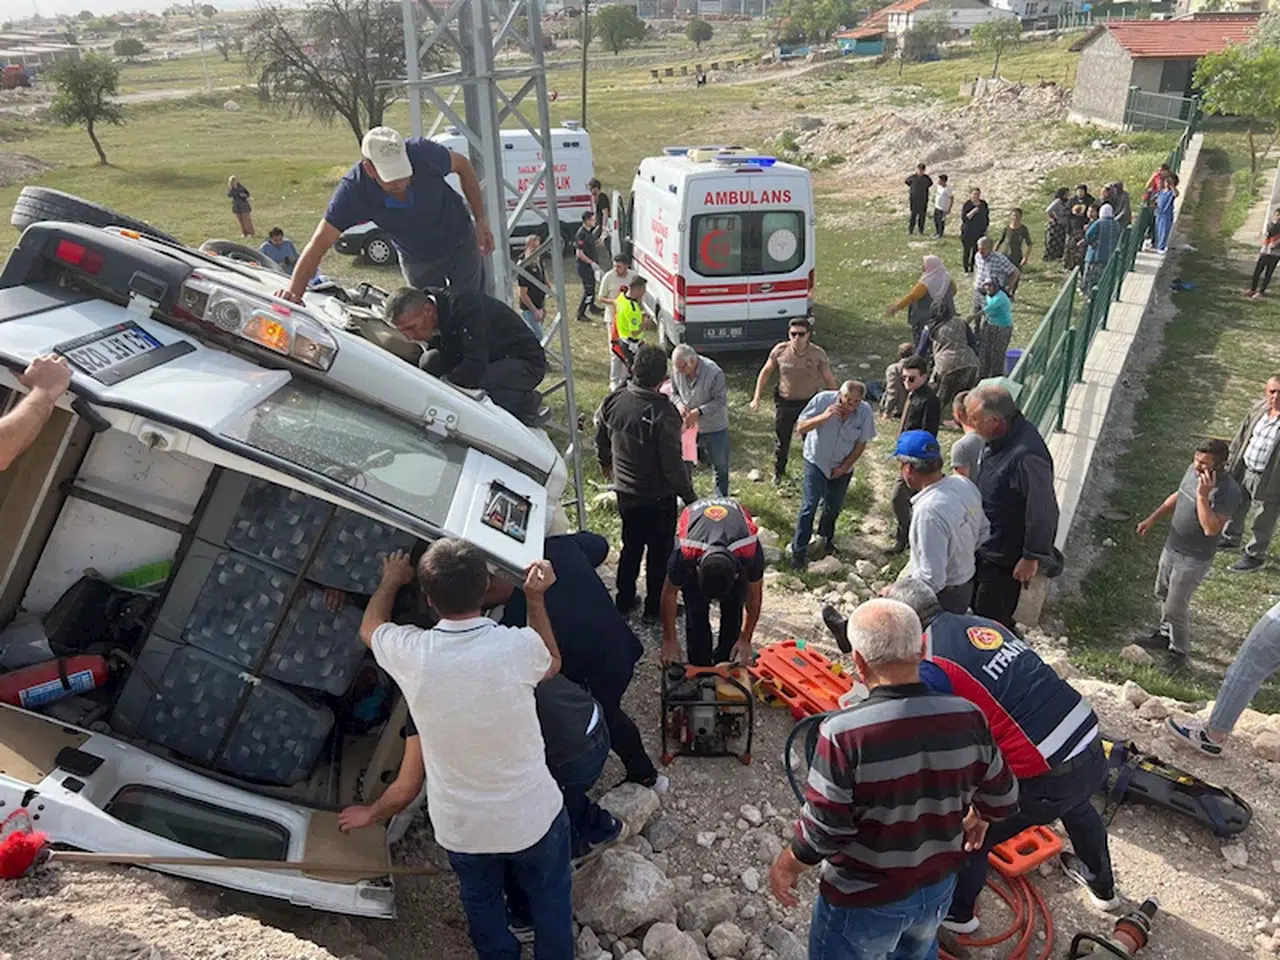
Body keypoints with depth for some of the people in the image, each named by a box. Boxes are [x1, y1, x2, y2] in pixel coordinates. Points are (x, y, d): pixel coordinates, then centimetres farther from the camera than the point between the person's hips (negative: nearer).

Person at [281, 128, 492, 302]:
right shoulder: (353, 190, -31)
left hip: (461, 242, 0)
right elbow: (320, 242, -30)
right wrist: (294, 291, -43)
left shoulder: (423, 152, -32)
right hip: (417, 260, 0)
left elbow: (463, 165, -10)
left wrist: (481, 220, -10)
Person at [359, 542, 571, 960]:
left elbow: (369, 628, 5)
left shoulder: (410, 653, -21)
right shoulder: (518, 646, -26)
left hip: (459, 826, 2)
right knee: (550, 900, 27)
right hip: (533, 815, -1)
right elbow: (552, 664, 2)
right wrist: (536, 599, 0)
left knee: (481, 902, 30)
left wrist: (390, 582, 20)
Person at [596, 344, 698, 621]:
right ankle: (655, 607, 27)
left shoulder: (613, 401, -9)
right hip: (658, 497, -5)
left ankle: (624, 601, 35)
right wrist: (690, 497, -11)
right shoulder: (663, 412, -27)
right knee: (660, 552, 13)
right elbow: (673, 464, -23)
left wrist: (606, 465, 27)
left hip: (625, 492, 6)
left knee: (631, 546, 23)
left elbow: (601, 441, 7)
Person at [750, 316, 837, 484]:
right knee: (781, 440, 16)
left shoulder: (818, 354, -15)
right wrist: (756, 398, -1)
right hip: (784, 402, 1)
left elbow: (829, 380, -5)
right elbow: (765, 373, 0)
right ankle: (779, 473, 40)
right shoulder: (780, 351, -14)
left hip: (809, 402, -1)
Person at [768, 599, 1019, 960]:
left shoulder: (844, 732, -32)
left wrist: (787, 866, -5)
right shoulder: (968, 717, -17)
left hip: (862, 900, -4)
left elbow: (823, 832, -25)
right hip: (937, 889, 4)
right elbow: (1003, 799, -2)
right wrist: (979, 817, 21)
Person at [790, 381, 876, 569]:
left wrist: (844, 467, -8)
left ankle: (826, 535, 44)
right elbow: (800, 429, -22)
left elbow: (861, 443, -7)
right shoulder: (823, 400, -24)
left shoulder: (865, 411, -19)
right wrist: (824, 416, -36)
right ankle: (799, 550, 5)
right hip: (816, 461, -2)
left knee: (834, 507, 15)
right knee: (809, 506, -7)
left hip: (842, 467, 2)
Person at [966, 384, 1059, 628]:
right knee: (978, 606, 24)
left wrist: (1032, 557, -20)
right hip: (986, 545, 10)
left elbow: (1042, 511, -29)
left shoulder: (1026, 456, -35)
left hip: (1006, 557, -9)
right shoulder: (1000, 437, -4)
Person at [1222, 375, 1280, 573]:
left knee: (1263, 523, 15)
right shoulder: (1258, 408, -6)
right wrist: (1231, 463, 12)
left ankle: (1255, 556, 36)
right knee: (1236, 507, 27)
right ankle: (1231, 539, 52)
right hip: (1244, 470, 6)